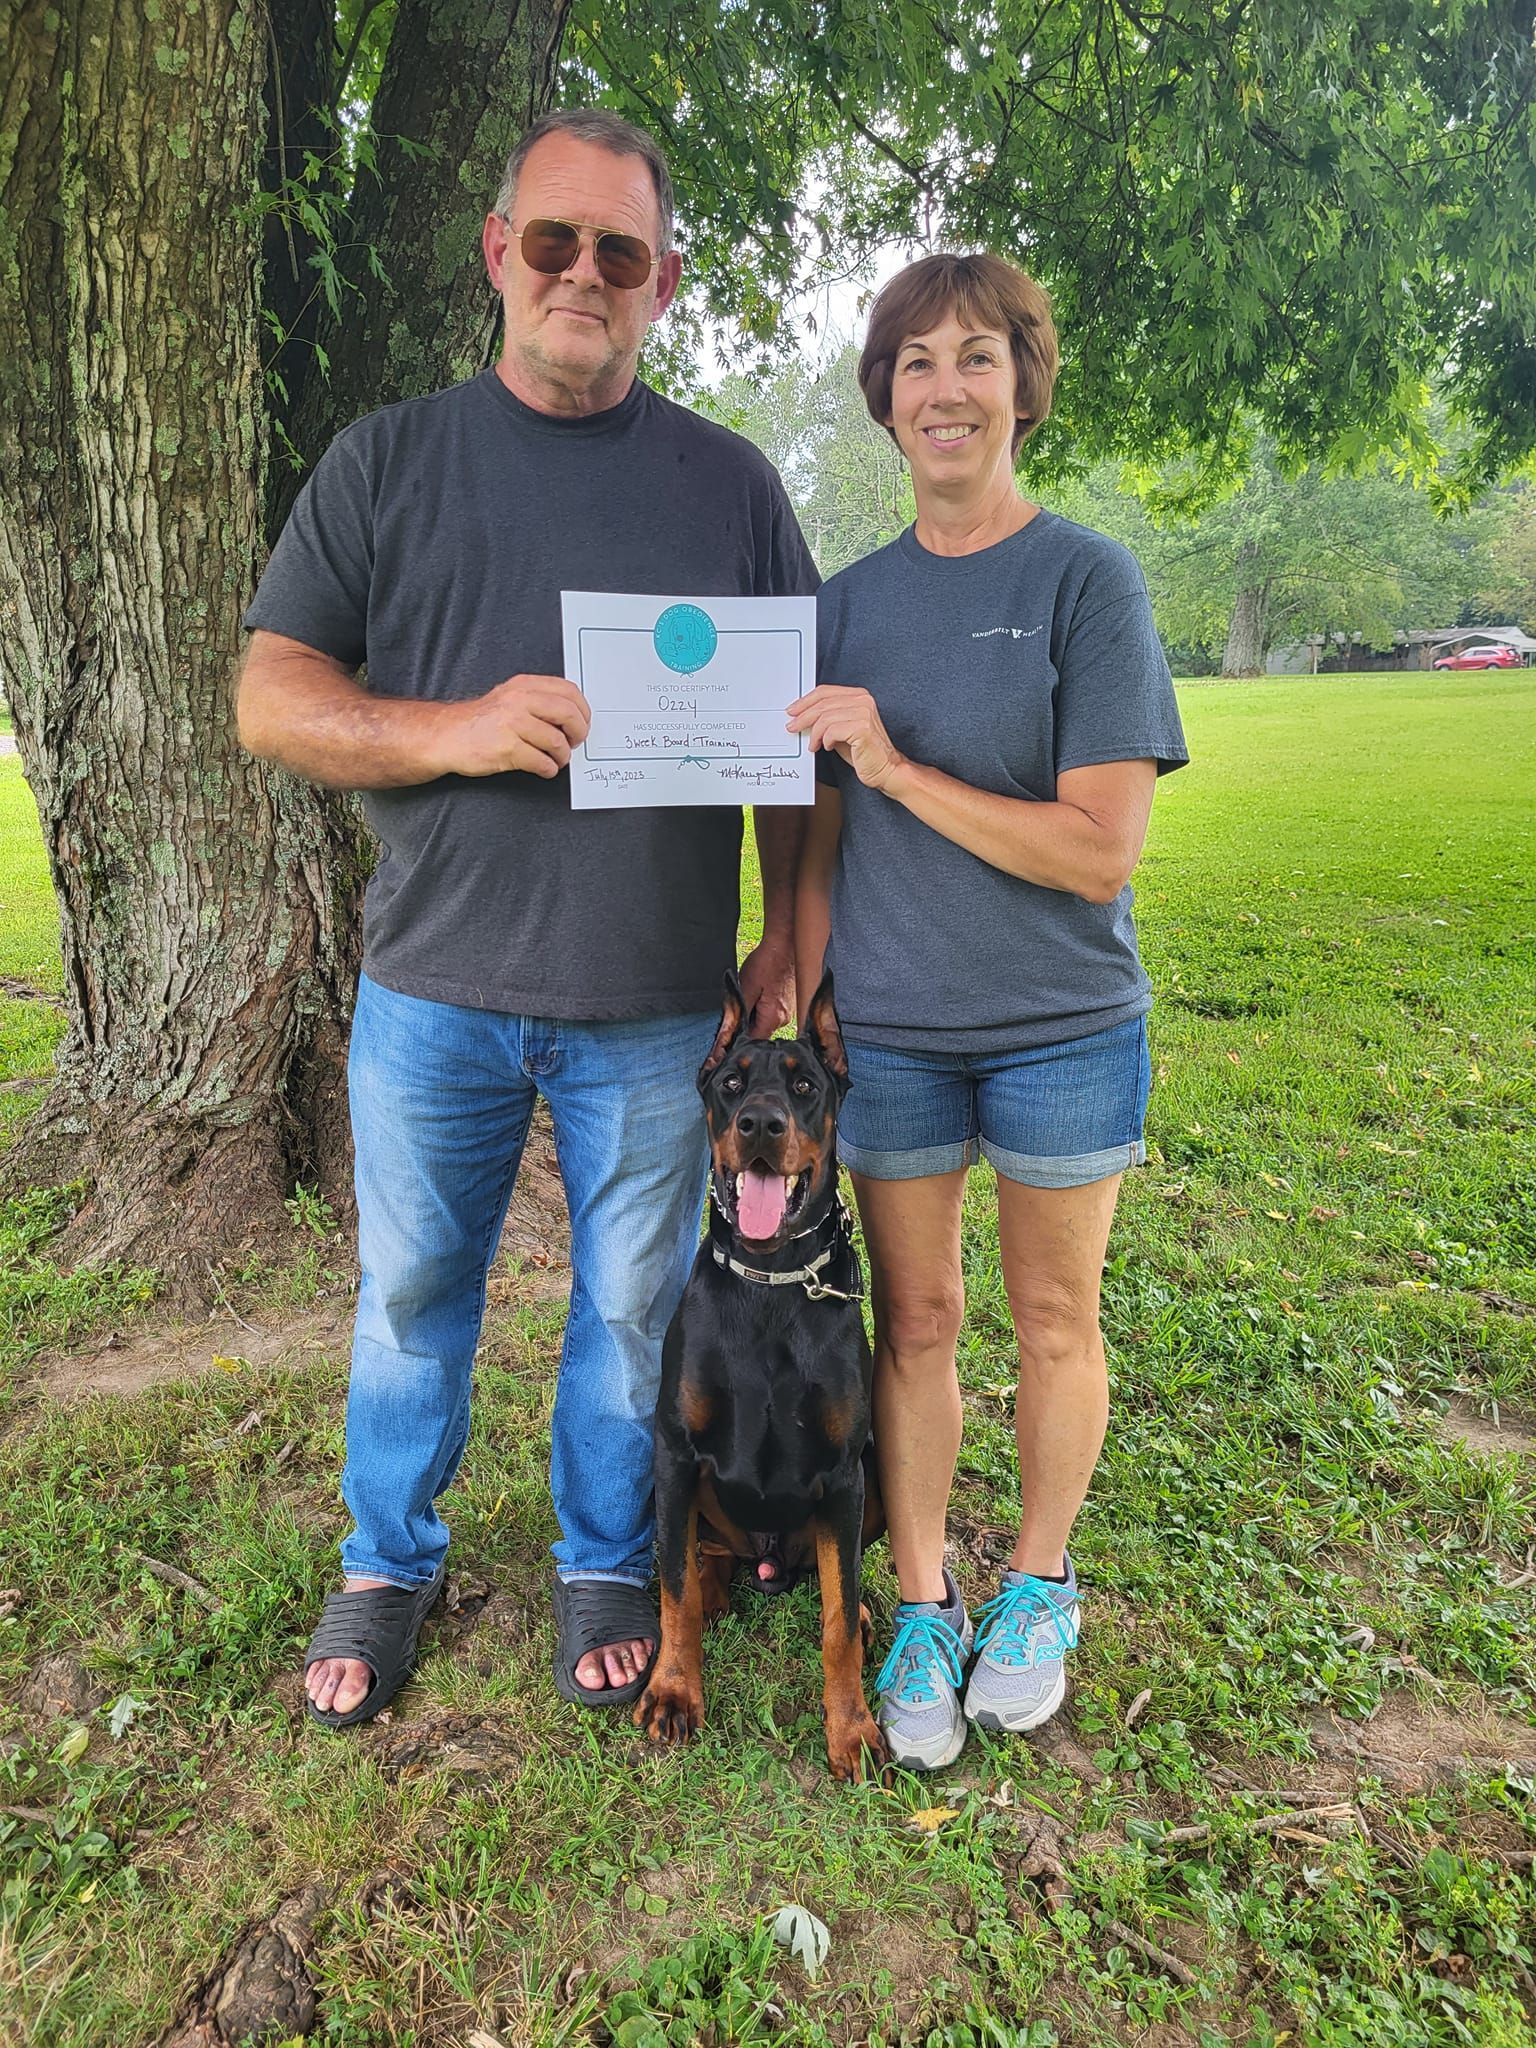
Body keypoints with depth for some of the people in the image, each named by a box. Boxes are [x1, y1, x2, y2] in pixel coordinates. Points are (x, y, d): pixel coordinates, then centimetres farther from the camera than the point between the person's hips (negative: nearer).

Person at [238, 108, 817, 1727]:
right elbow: (268, 696, 1)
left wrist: (788, 944, 0)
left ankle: (606, 1565, 36)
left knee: (635, 1305, 12)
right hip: (433, 989, 1)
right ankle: (387, 1564, 38)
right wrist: (458, 730, -17)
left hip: (655, 1004, 0)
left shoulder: (730, 484, 7)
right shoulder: (388, 459, 6)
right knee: (411, 1293, 14)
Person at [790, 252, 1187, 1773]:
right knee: (913, 1321, 11)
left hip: (1063, 1028, -2)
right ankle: (922, 1604, 29)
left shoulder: (1087, 580, -7)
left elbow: (1099, 851, -16)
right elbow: (822, 844, 8)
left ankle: (1038, 1586, 35)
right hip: (890, 1028, 3)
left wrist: (898, 765, -19)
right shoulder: (848, 604, 6)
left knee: (1053, 1320, 12)